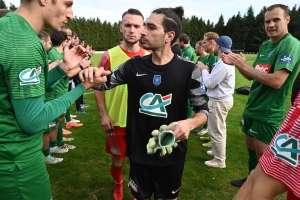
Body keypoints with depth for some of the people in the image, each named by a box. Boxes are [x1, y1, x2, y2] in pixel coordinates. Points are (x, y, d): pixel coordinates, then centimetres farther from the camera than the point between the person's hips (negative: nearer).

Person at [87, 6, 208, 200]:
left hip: (171, 153, -1)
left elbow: (203, 111, -7)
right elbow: (104, 83, 6)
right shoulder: (134, 65, -7)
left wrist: (190, 123, -30)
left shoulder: (188, 70, -14)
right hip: (139, 151, 2)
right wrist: (89, 75, -17)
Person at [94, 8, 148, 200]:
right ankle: (118, 184, 47)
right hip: (117, 120, -1)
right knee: (118, 159, 15)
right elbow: (98, 87, -3)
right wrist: (103, 115, -8)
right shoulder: (109, 56, -9)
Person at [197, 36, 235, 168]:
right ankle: (217, 151, 41)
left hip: (219, 101, -11)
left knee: (215, 131, 1)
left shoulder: (223, 64, -25)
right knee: (220, 129, 23)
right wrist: (207, 71, 1)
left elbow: (209, 83, -22)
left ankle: (219, 160, 14)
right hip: (224, 99, 11)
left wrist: (203, 70, -8)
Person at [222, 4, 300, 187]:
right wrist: (236, 64, -5)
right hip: (252, 108, 8)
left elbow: (277, 81, -27)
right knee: (251, 147, 20)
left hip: (268, 114, -8)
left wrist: (244, 66, -23)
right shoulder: (265, 45, 10)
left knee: (263, 157, 4)